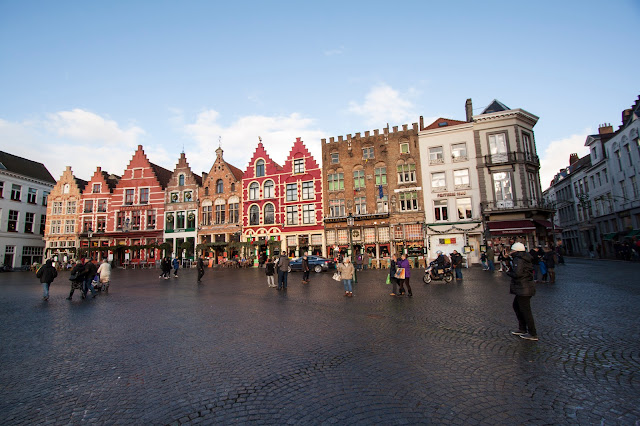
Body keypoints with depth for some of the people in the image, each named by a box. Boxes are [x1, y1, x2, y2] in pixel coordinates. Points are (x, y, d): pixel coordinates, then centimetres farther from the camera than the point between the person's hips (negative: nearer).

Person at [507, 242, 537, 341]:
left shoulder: (518, 260, -18)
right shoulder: (524, 259, 13)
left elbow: (517, 273, -27)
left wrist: (508, 273, -7)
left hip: (523, 289, -11)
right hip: (525, 287, 11)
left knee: (525, 310, -1)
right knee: (516, 306, 20)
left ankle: (533, 334, 8)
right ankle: (522, 329, 27)